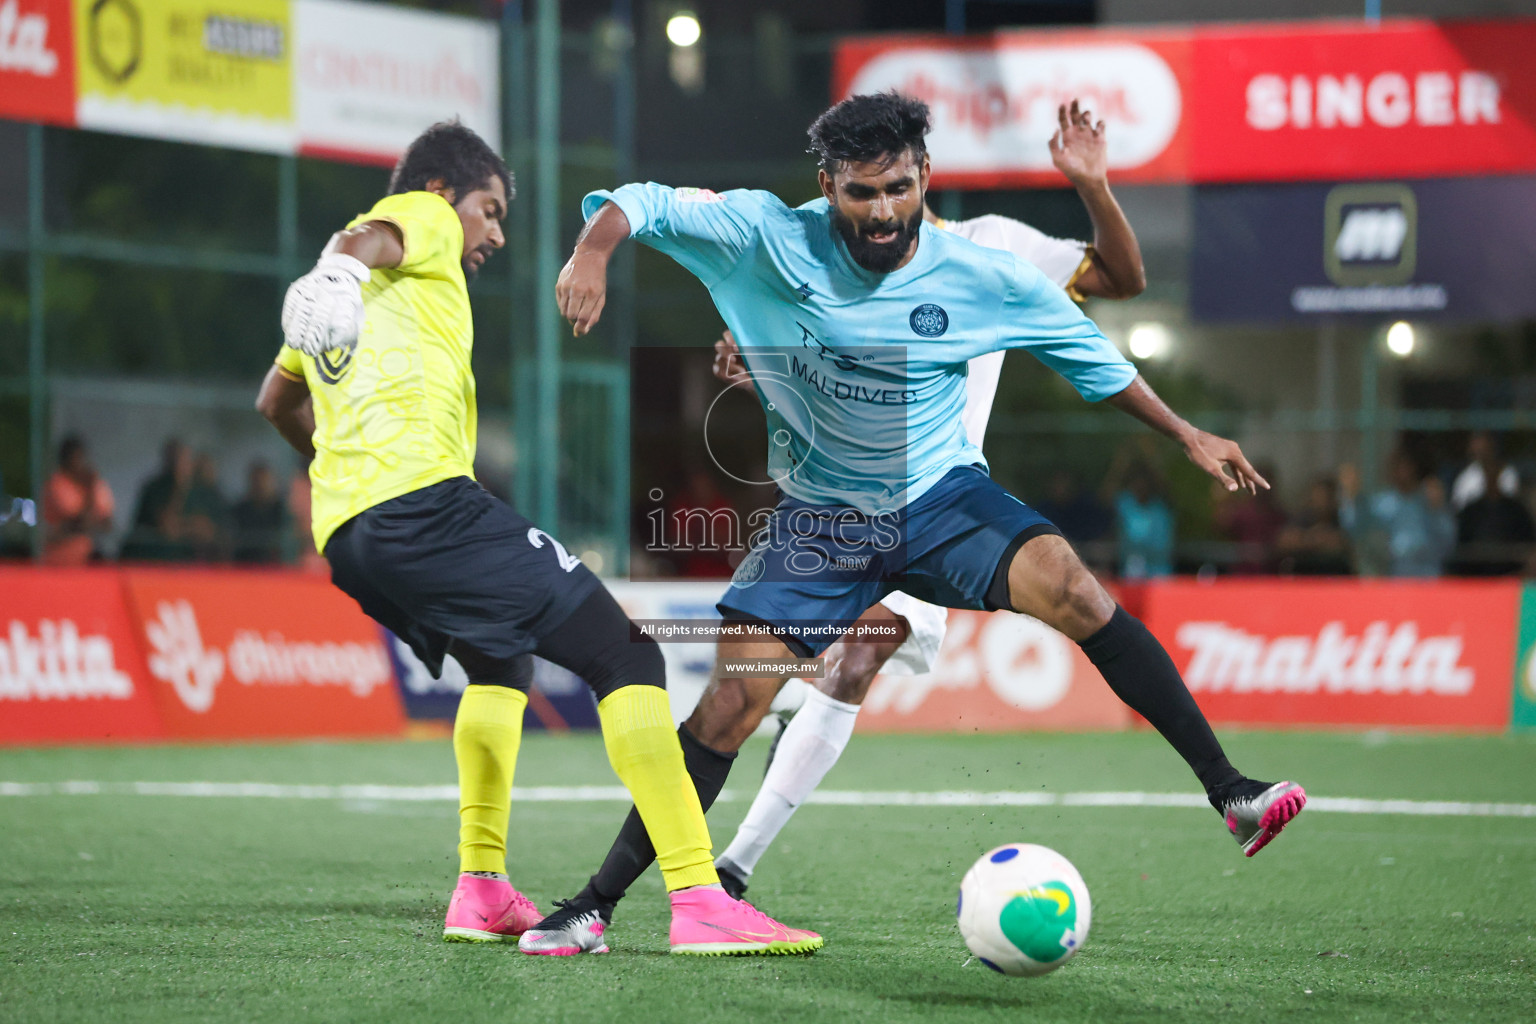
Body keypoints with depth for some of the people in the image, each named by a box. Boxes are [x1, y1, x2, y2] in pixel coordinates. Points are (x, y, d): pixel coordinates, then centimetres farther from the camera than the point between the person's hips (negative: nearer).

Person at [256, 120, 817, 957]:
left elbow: (276, 402, 45)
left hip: (343, 532, 9)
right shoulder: (423, 218, 9)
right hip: (424, 499, -9)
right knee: (626, 657, -8)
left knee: (500, 663, 33)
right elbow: (371, 235, -16)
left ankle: (481, 892, 22)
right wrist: (341, 269, -38)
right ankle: (698, 900, -21)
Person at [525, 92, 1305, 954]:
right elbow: (642, 204, -12)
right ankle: (596, 904, 5)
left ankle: (1230, 791, -23)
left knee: (1067, 586, -27)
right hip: (820, 518, 0)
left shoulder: (984, 279, -9)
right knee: (726, 713, -8)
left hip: (943, 496, 0)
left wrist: (1188, 437, 6)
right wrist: (594, 251, -35)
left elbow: (1089, 356, 6)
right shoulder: (769, 237, -13)